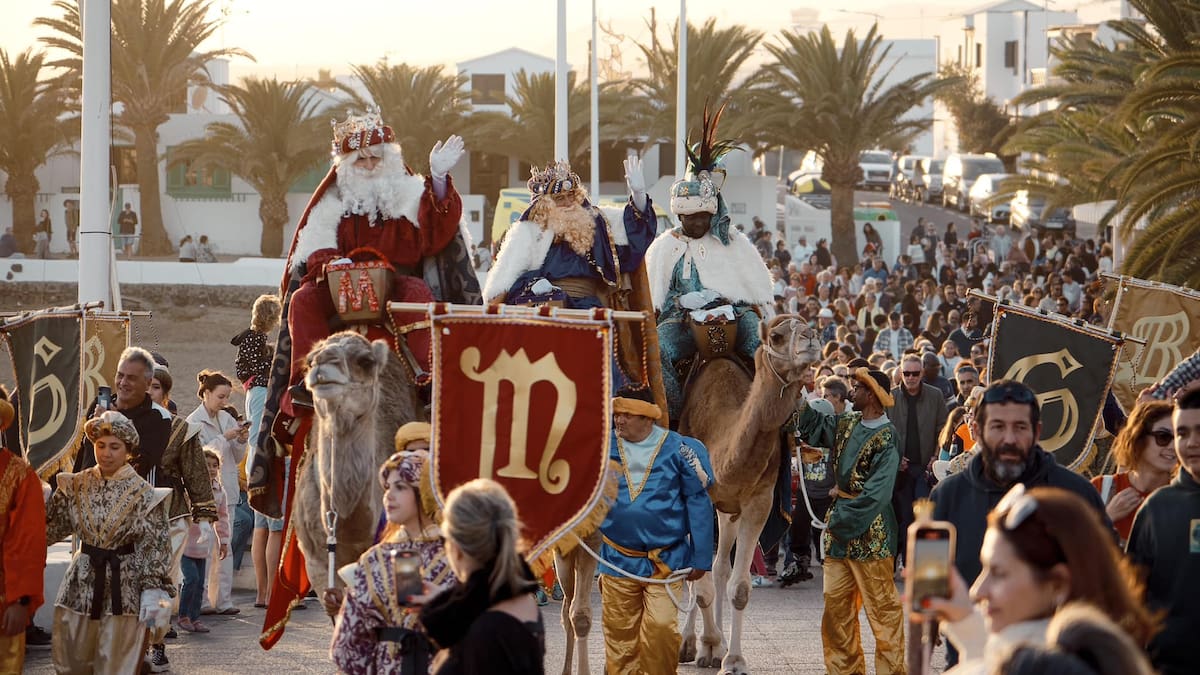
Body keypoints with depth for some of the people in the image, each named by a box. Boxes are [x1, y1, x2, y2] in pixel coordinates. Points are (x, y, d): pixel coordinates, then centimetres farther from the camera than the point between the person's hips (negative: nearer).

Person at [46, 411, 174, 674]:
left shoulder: (143, 494, -7)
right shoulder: (76, 486, 3)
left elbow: (154, 549, -9)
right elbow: (51, 527, 5)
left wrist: (154, 590, -16)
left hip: (123, 589, -4)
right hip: (82, 582, 4)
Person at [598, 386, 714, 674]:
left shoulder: (678, 449, -5)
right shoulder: (603, 447, 1)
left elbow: (699, 502, 0)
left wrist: (700, 559, 0)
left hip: (666, 560, -2)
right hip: (617, 559, 2)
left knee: (661, 626, -12)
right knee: (619, 634, 6)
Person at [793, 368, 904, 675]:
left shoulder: (886, 439, -16)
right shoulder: (848, 423, 7)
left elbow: (876, 495, -20)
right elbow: (812, 427, 22)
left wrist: (841, 522, -17)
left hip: (870, 531, -8)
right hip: (840, 517, 8)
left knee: (881, 604, -2)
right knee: (835, 601, 11)